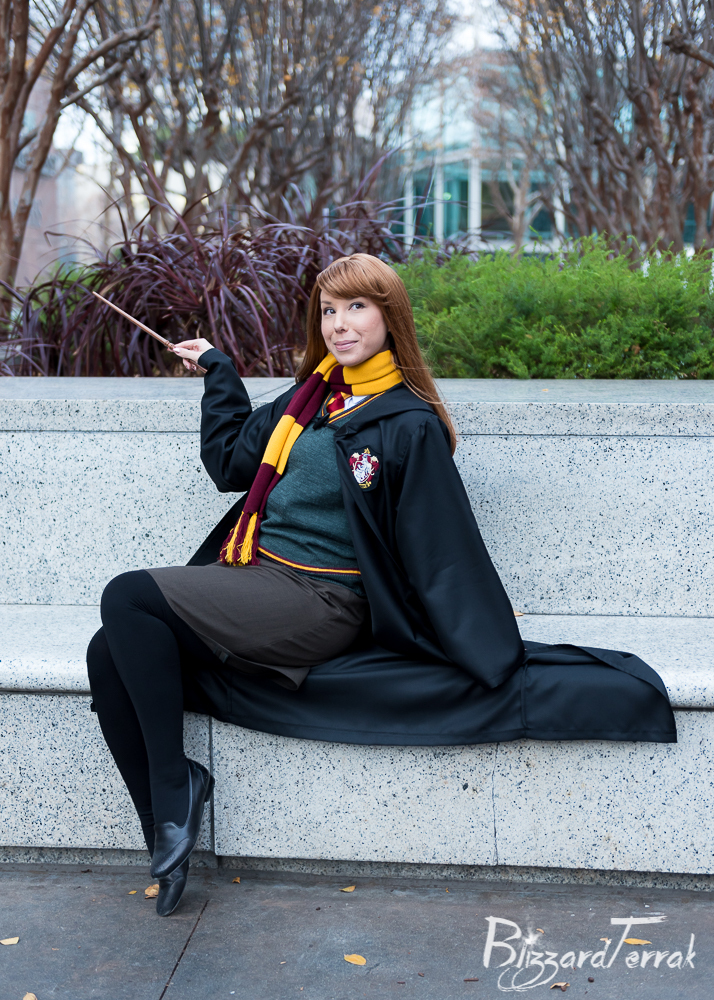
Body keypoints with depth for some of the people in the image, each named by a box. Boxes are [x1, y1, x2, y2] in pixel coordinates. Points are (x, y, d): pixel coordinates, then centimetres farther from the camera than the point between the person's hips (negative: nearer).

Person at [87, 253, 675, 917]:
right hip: (248, 576, 8)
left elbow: (444, 558, -10)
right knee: (111, 655, -11)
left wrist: (502, 669, -13)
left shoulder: (410, 425, -7)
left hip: (318, 604, -8)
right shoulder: (311, 396, 14)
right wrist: (217, 369, 30)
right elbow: (231, 462, 26)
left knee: (129, 598, -22)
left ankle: (173, 787, -12)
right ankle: (165, 830, -5)